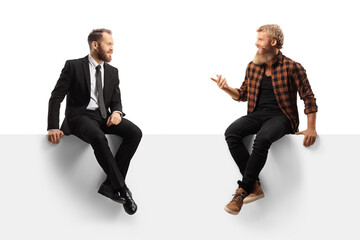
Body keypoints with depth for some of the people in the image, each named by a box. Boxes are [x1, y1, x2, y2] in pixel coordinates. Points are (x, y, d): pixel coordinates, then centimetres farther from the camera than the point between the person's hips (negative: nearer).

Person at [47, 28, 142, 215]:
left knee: (135, 133, -22)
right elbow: (56, 98, -3)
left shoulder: (112, 72, 14)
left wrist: (117, 112, -12)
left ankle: (110, 185, -21)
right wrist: (53, 128, -13)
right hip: (80, 116, -5)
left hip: (104, 116, 5)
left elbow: (116, 101, 13)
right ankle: (121, 190, -30)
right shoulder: (73, 66, -1)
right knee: (98, 137, -38)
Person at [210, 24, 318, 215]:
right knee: (231, 133, -26)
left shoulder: (292, 68, -3)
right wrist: (227, 89, 1)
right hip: (257, 114, 5)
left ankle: (243, 189, -26)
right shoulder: (253, 66, 12)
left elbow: (309, 98, 1)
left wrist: (311, 128, -7)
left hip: (280, 116, -5)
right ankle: (254, 186, -24)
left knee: (262, 139, -38)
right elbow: (243, 94, 22)